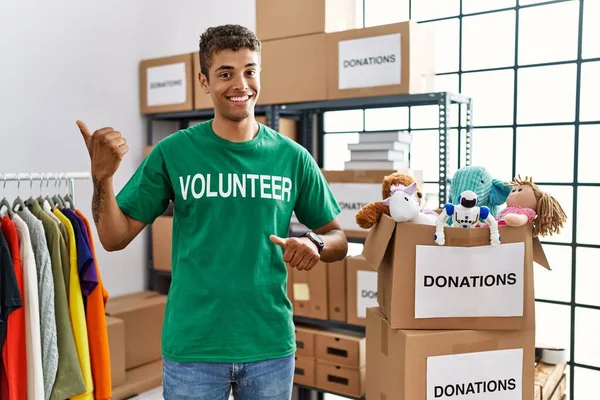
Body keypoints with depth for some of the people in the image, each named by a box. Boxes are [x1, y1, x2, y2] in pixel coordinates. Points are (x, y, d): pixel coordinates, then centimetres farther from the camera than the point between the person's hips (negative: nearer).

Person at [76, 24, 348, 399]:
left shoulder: (292, 157, -2)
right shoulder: (173, 152, -5)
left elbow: (338, 239, 6)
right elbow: (115, 238, -3)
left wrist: (314, 244, -16)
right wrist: (103, 176, -20)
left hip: (271, 345, 2)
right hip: (192, 347, -1)